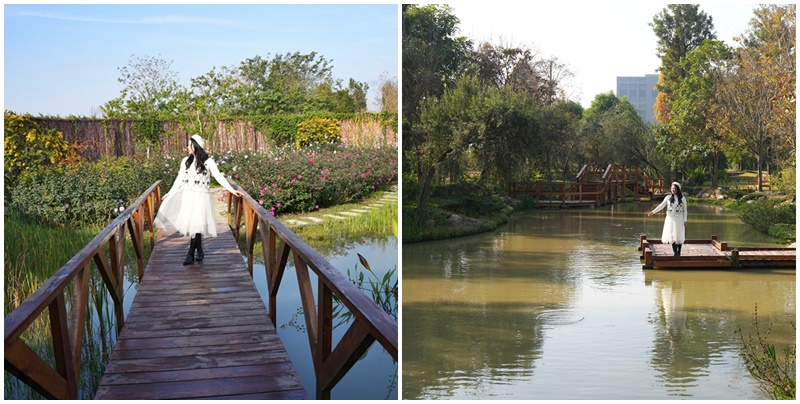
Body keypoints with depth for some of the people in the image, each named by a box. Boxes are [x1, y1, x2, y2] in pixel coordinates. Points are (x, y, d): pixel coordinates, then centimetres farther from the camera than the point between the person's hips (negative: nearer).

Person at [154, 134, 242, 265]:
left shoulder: (208, 161, -2)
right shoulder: (185, 161, 10)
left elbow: (219, 176, -4)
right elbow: (179, 179, 17)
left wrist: (232, 190, -11)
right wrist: (170, 193, 19)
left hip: (201, 196, -4)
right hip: (187, 196, 4)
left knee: (196, 224, -9)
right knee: (191, 223, 2)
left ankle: (191, 254, -4)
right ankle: (199, 251, 15)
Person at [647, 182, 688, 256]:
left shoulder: (682, 199, 0)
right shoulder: (668, 197, 3)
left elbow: (685, 210, 3)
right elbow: (661, 206, 3)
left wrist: (685, 221, -2)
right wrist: (653, 211, -7)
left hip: (679, 219, -1)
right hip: (670, 219, 1)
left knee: (679, 236, -1)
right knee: (672, 235, 0)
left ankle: (678, 252, 8)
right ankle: (674, 252, 7)